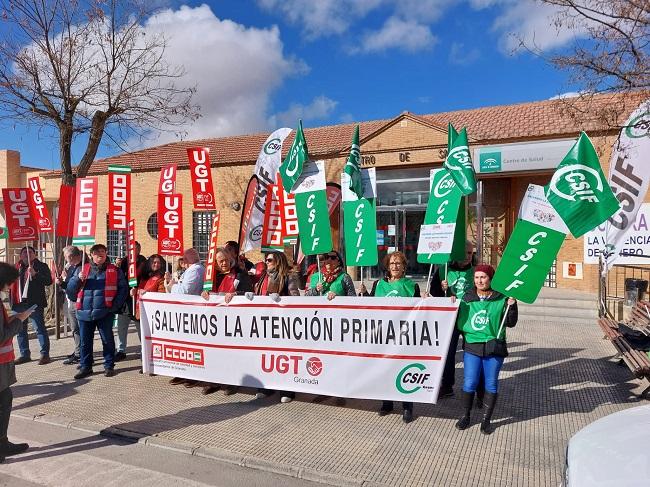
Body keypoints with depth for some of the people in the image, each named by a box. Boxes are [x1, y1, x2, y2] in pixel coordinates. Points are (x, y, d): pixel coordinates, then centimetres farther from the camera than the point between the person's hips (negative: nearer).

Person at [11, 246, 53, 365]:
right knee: (20, 330, 13)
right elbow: (13, 284, 22)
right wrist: (12, 301, 11)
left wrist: (35, 274, -24)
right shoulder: (17, 267, 15)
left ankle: (45, 354, 0)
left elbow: (49, 281, -12)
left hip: (34, 303, -6)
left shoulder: (41, 266, 0)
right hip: (19, 303, 6)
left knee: (40, 329, -4)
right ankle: (24, 355, 25)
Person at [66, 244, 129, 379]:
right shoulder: (81, 270, 13)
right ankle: (85, 367, 20)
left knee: (107, 340, 4)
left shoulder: (114, 271, 7)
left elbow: (123, 289, 5)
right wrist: (78, 279, -10)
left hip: (105, 312, -2)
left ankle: (109, 366, 14)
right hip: (85, 312, 2)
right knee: (85, 341, 8)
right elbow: (70, 289, 9)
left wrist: (115, 305, -5)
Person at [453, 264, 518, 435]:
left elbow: (510, 323, -2)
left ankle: (486, 419, 22)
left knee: (491, 384, 8)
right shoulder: (467, 298, 5)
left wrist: (512, 305, -15)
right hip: (472, 346, 1)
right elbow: (458, 321, 14)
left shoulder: (501, 299, -1)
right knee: (469, 383, 3)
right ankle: (465, 416, 22)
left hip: (494, 347, -1)